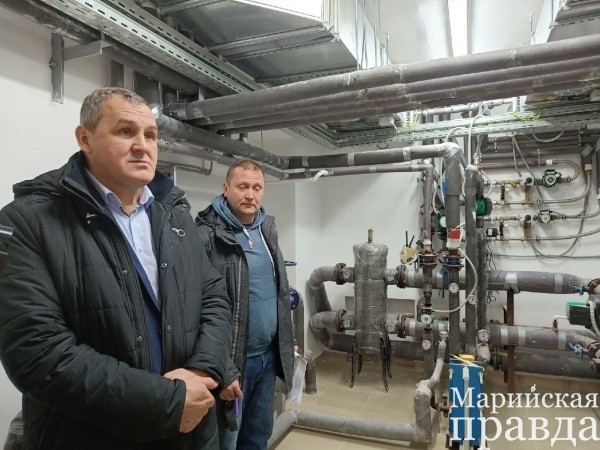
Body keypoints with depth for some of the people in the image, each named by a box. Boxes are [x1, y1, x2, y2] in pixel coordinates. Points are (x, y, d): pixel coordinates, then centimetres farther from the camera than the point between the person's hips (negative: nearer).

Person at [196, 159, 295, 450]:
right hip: (231, 361, -6)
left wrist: (286, 345, 15)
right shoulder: (207, 235, -18)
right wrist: (222, 369, -19)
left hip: (268, 355, 7)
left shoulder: (266, 229, 7)